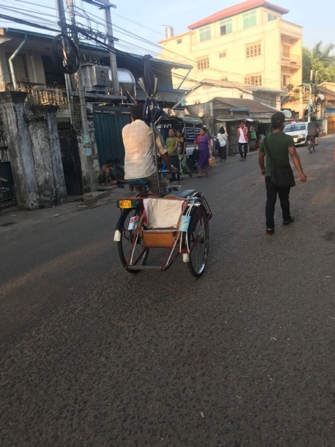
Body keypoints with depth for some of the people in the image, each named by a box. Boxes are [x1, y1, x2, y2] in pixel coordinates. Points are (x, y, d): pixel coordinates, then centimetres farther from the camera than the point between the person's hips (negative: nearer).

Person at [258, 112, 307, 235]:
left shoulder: (265, 140, 0)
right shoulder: (287, 138, -11)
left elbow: (260, 158, 8)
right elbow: (294, 155, -23)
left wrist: (262, 169, 27)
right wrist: (301, 172, -26)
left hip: (269, 175, 2)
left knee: (270, 200, 5)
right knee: (284, 198, 18)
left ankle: (269, 226, 2)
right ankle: (286, 218, 37)